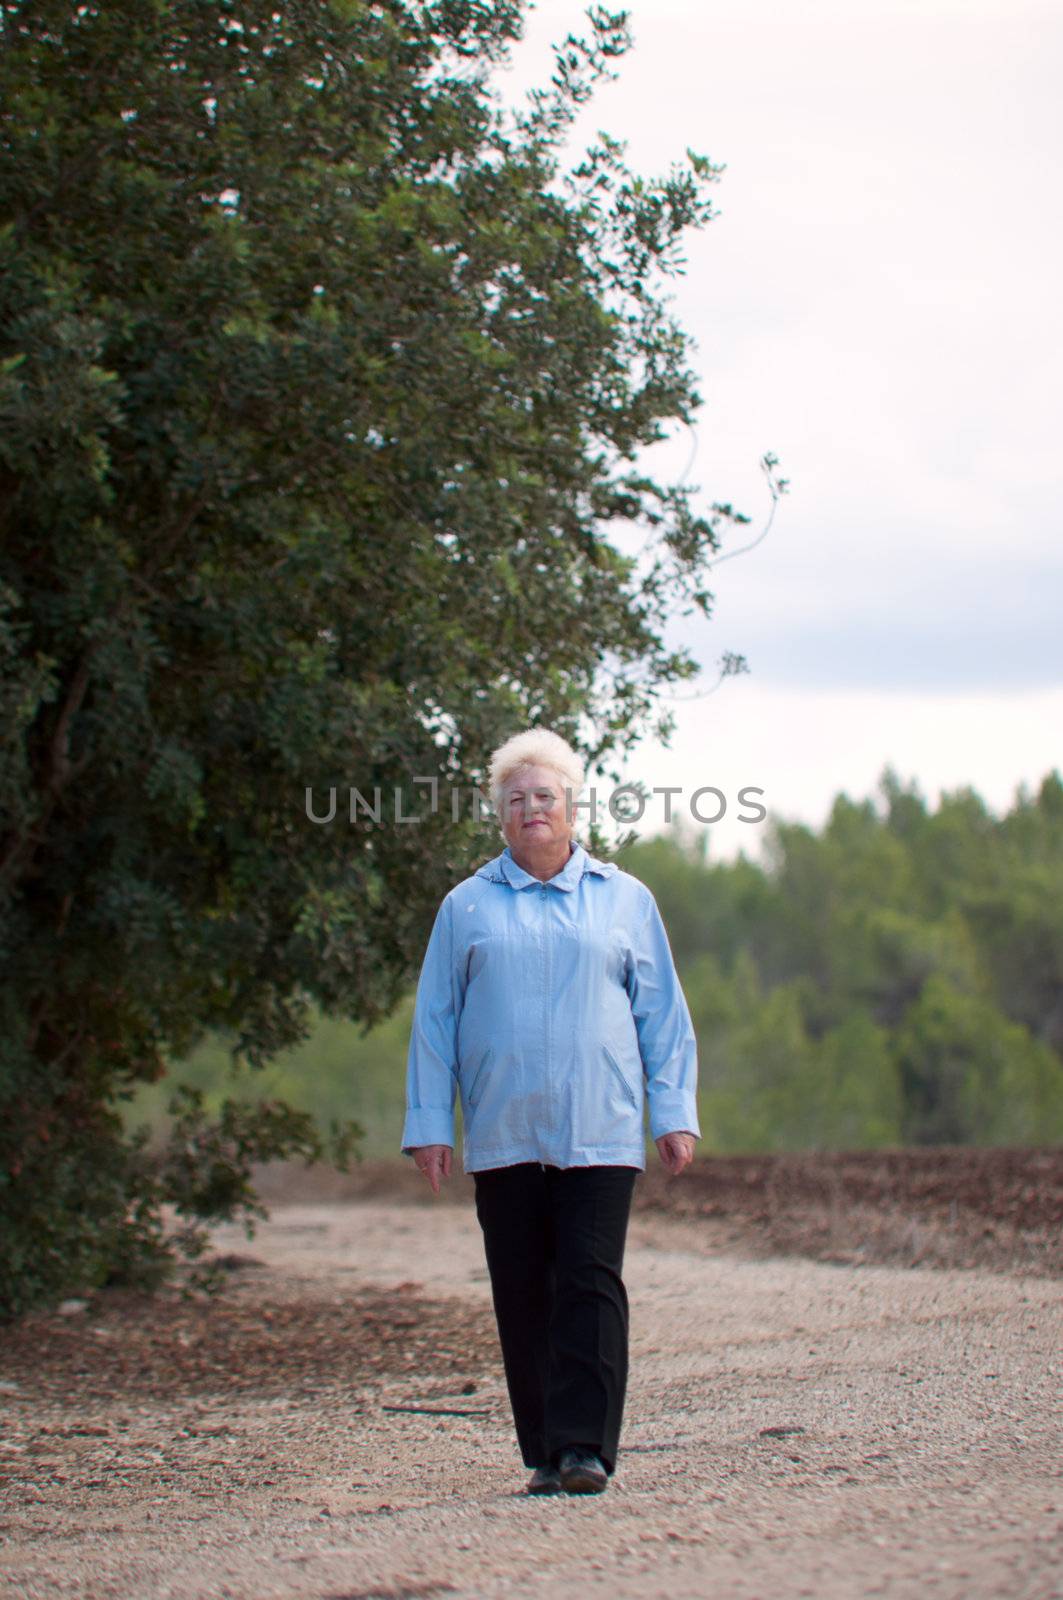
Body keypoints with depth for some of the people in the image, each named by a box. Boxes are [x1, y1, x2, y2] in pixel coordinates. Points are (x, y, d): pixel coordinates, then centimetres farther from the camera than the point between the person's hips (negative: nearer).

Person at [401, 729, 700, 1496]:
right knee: (524, 1296, 3)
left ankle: (585, 1447, -13)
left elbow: (662, 1014, 11)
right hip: (502, 1136, 1)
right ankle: (545, 1453, 9)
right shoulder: (467, 906, 12)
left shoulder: (624, 899, 11)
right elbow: (435, 1020, 13)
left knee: (591, 1284, -11)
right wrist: (429, 1122, 6)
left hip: (599, 1134, -1)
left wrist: (675, 1113, 3)